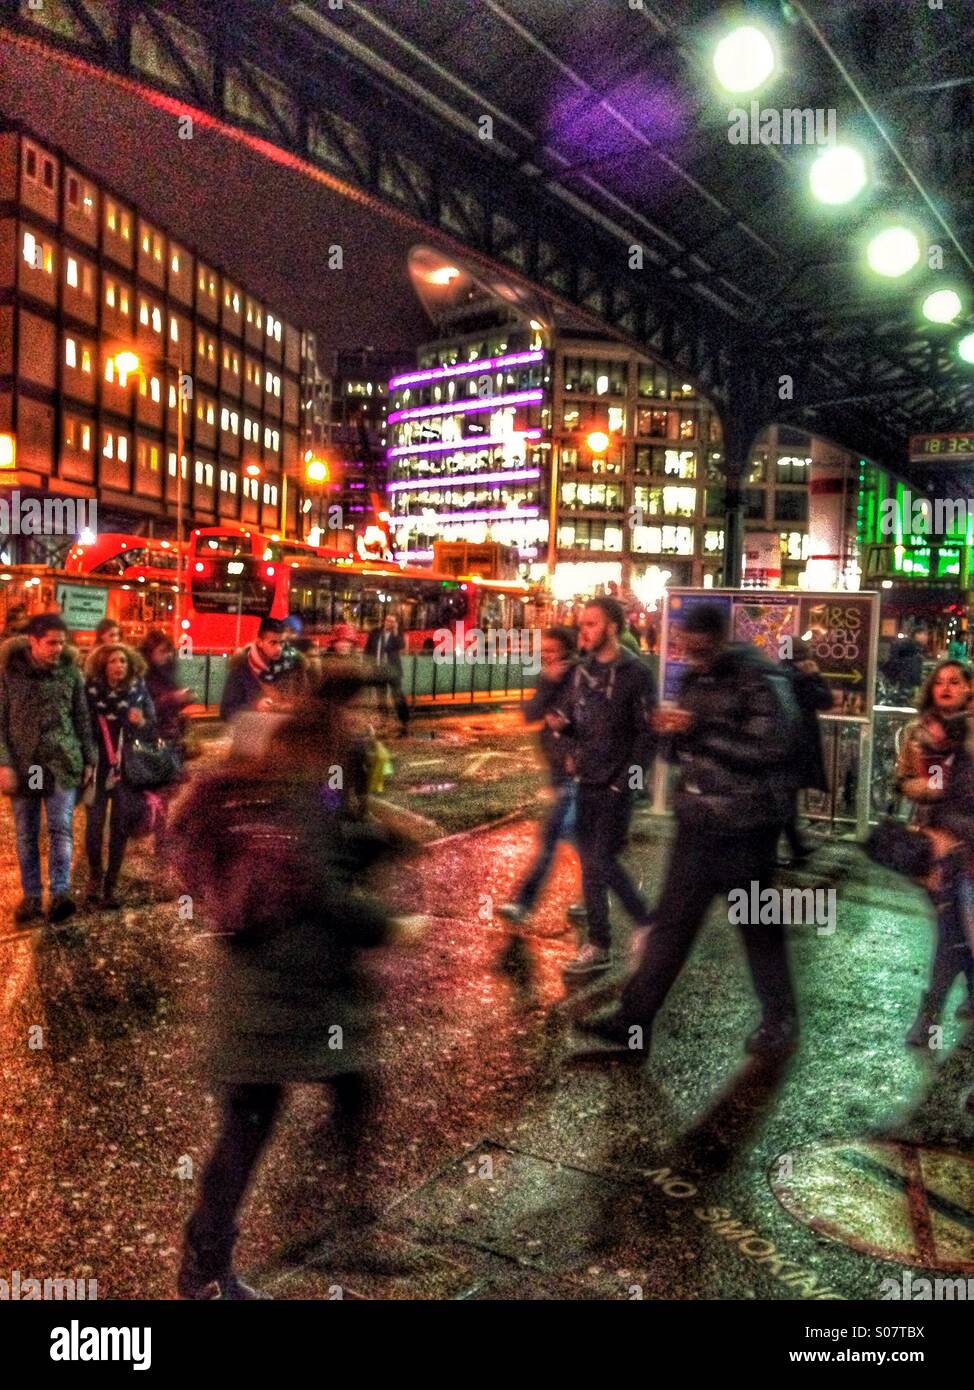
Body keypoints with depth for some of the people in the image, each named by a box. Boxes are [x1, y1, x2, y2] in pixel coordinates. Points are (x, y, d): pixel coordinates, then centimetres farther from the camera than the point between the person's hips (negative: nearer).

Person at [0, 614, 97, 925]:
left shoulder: (70, 671, 2)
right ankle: (31, 896, 16)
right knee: (26, 834, 7)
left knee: (61, 828, -6)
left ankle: (60, 894, -6)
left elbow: (82, 719, 8)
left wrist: (89, 759, 7)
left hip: (63, 762, 1)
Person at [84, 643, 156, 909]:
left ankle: (111, 886, 15)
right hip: (98, 766, -1)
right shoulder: (90, 690, -5)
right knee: (95, 824, -5)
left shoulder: (139, 691, 0)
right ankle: (94, 880, 17)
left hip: (128, 769, 2)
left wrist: (142, 723, -17)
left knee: (121, 826, 4)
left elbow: (153, 728, 5)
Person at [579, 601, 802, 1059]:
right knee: (671, 919, 8)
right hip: (697, 821, 6)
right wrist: (672, 730, -6)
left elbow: (772, 746, -23)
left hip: (745, 827, -6)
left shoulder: (761, 679, -13)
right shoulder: (693, 680, 9)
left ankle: (779, 1020, 31)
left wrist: (699, 729, -25)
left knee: (758, 926, 10)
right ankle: (635, 1018, 14)